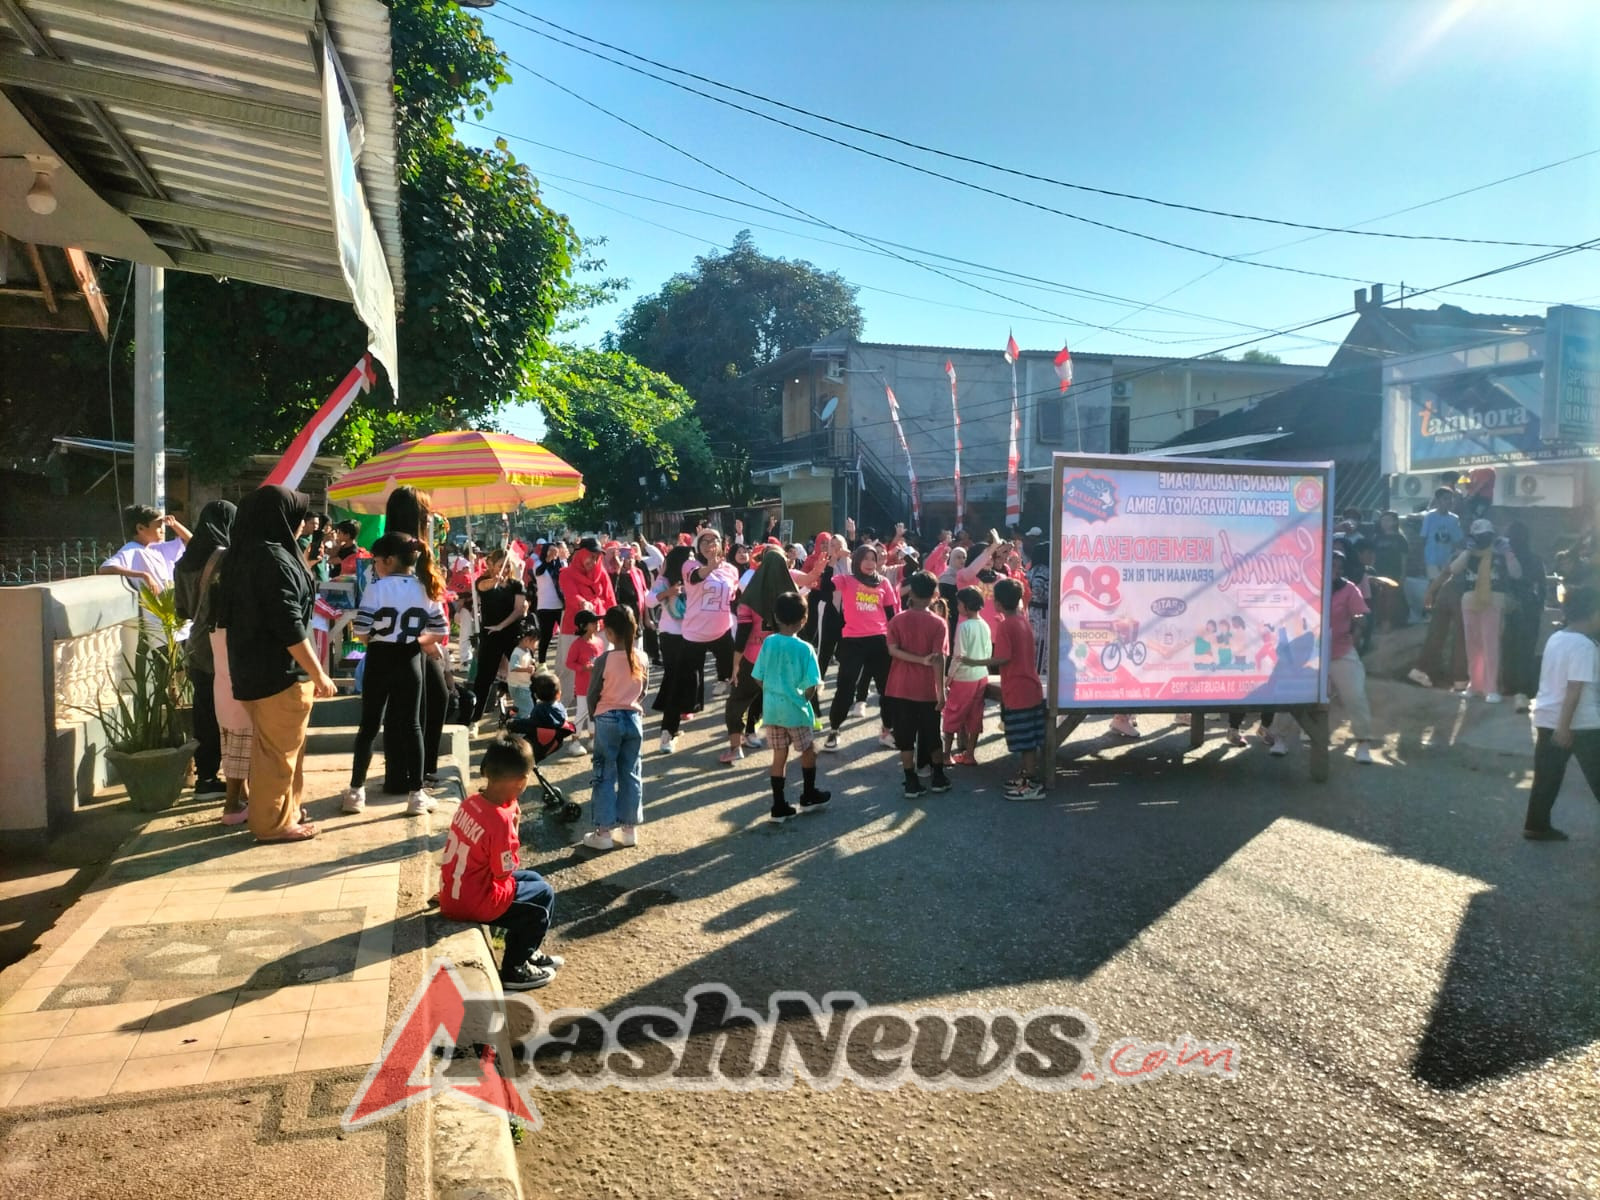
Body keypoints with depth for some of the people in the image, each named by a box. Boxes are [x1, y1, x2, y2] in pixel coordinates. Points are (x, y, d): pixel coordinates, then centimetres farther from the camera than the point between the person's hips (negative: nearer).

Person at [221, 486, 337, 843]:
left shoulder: (244, 555, 8)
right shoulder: (275, 559, -21)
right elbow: (289, 626, -24)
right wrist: (318, 673, -19)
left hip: (254, 666, 10)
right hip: (280, 671, -10)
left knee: (272, 746, 21)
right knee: (279, 749, 3)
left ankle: (285, 810, 33)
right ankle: (274, 822, 14)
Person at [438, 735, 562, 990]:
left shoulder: (470, 802, -2)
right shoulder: (500, 820, -28)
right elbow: (506, 873, -17)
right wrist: (514, 828, -10)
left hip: (452, 894, 8)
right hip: (474, 903, -8)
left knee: (534, 879, 23)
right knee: (544, 895, 8)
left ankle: (523, 952, 36)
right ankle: (513, 971, 18)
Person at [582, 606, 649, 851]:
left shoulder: (604, 659, -15)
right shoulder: (642, 658, -3)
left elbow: (593, 694, -5)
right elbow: (642, 692, 7)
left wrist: (596, 716, 12)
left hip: (608, 720, -4)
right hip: (634, 719, 4)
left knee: (605, 776, 5)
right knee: (631, 775, 11)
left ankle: (604, 832, 8)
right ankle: (630, 828, 17)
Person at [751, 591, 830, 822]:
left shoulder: (768, 643, -4)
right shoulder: (805, 648, -14)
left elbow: (758, 678, 1)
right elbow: (811, 686, -15)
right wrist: (805, 700, 5)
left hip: (771, 708, 4)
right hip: (795, 709, -4)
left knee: (779, 755, 12)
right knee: (809, 751, 19)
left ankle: (779, 807, 16)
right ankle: (809, 797, 29)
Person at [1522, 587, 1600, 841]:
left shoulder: (1555, 638, 10)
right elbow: (1575, 689, -21)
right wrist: (1565, 726, -23)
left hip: (1547, 718, 8)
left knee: (1547, 776, 11)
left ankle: (1536, 826, 14)